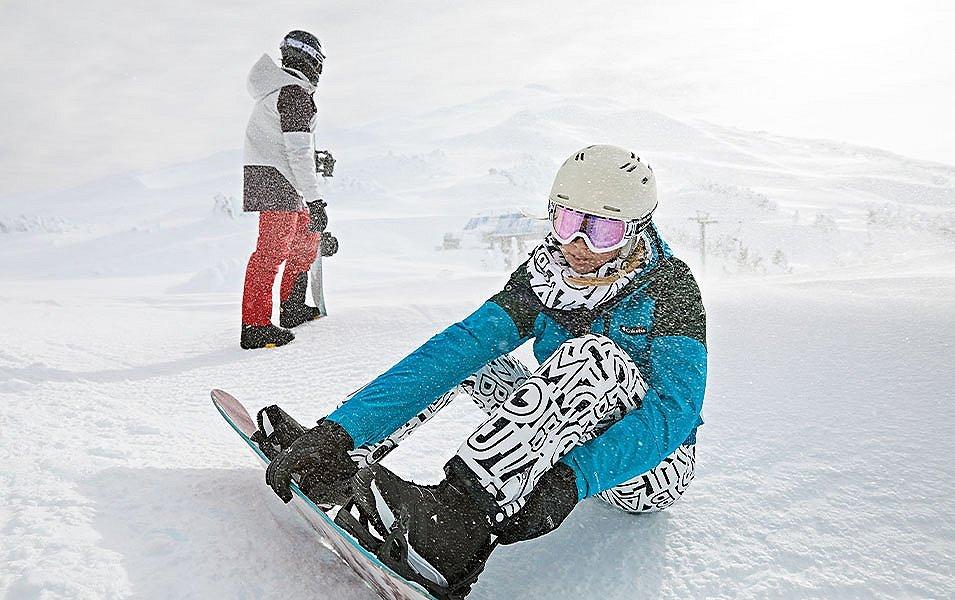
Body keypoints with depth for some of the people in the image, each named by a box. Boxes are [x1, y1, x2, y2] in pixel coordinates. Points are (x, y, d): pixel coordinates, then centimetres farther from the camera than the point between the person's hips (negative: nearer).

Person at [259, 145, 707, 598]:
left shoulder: (669, 285, -18)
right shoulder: (544, 276, -8)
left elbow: (674, 407, -31)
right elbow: (456, 349, -20)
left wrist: (573, 480, -46)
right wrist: (341, 431, -30)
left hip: (654, 467, -4)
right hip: (569, 444, 5)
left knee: (593, 353, -33)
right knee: (469, 349, -4)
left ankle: (461, 514, -45)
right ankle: (342, 458, -9)